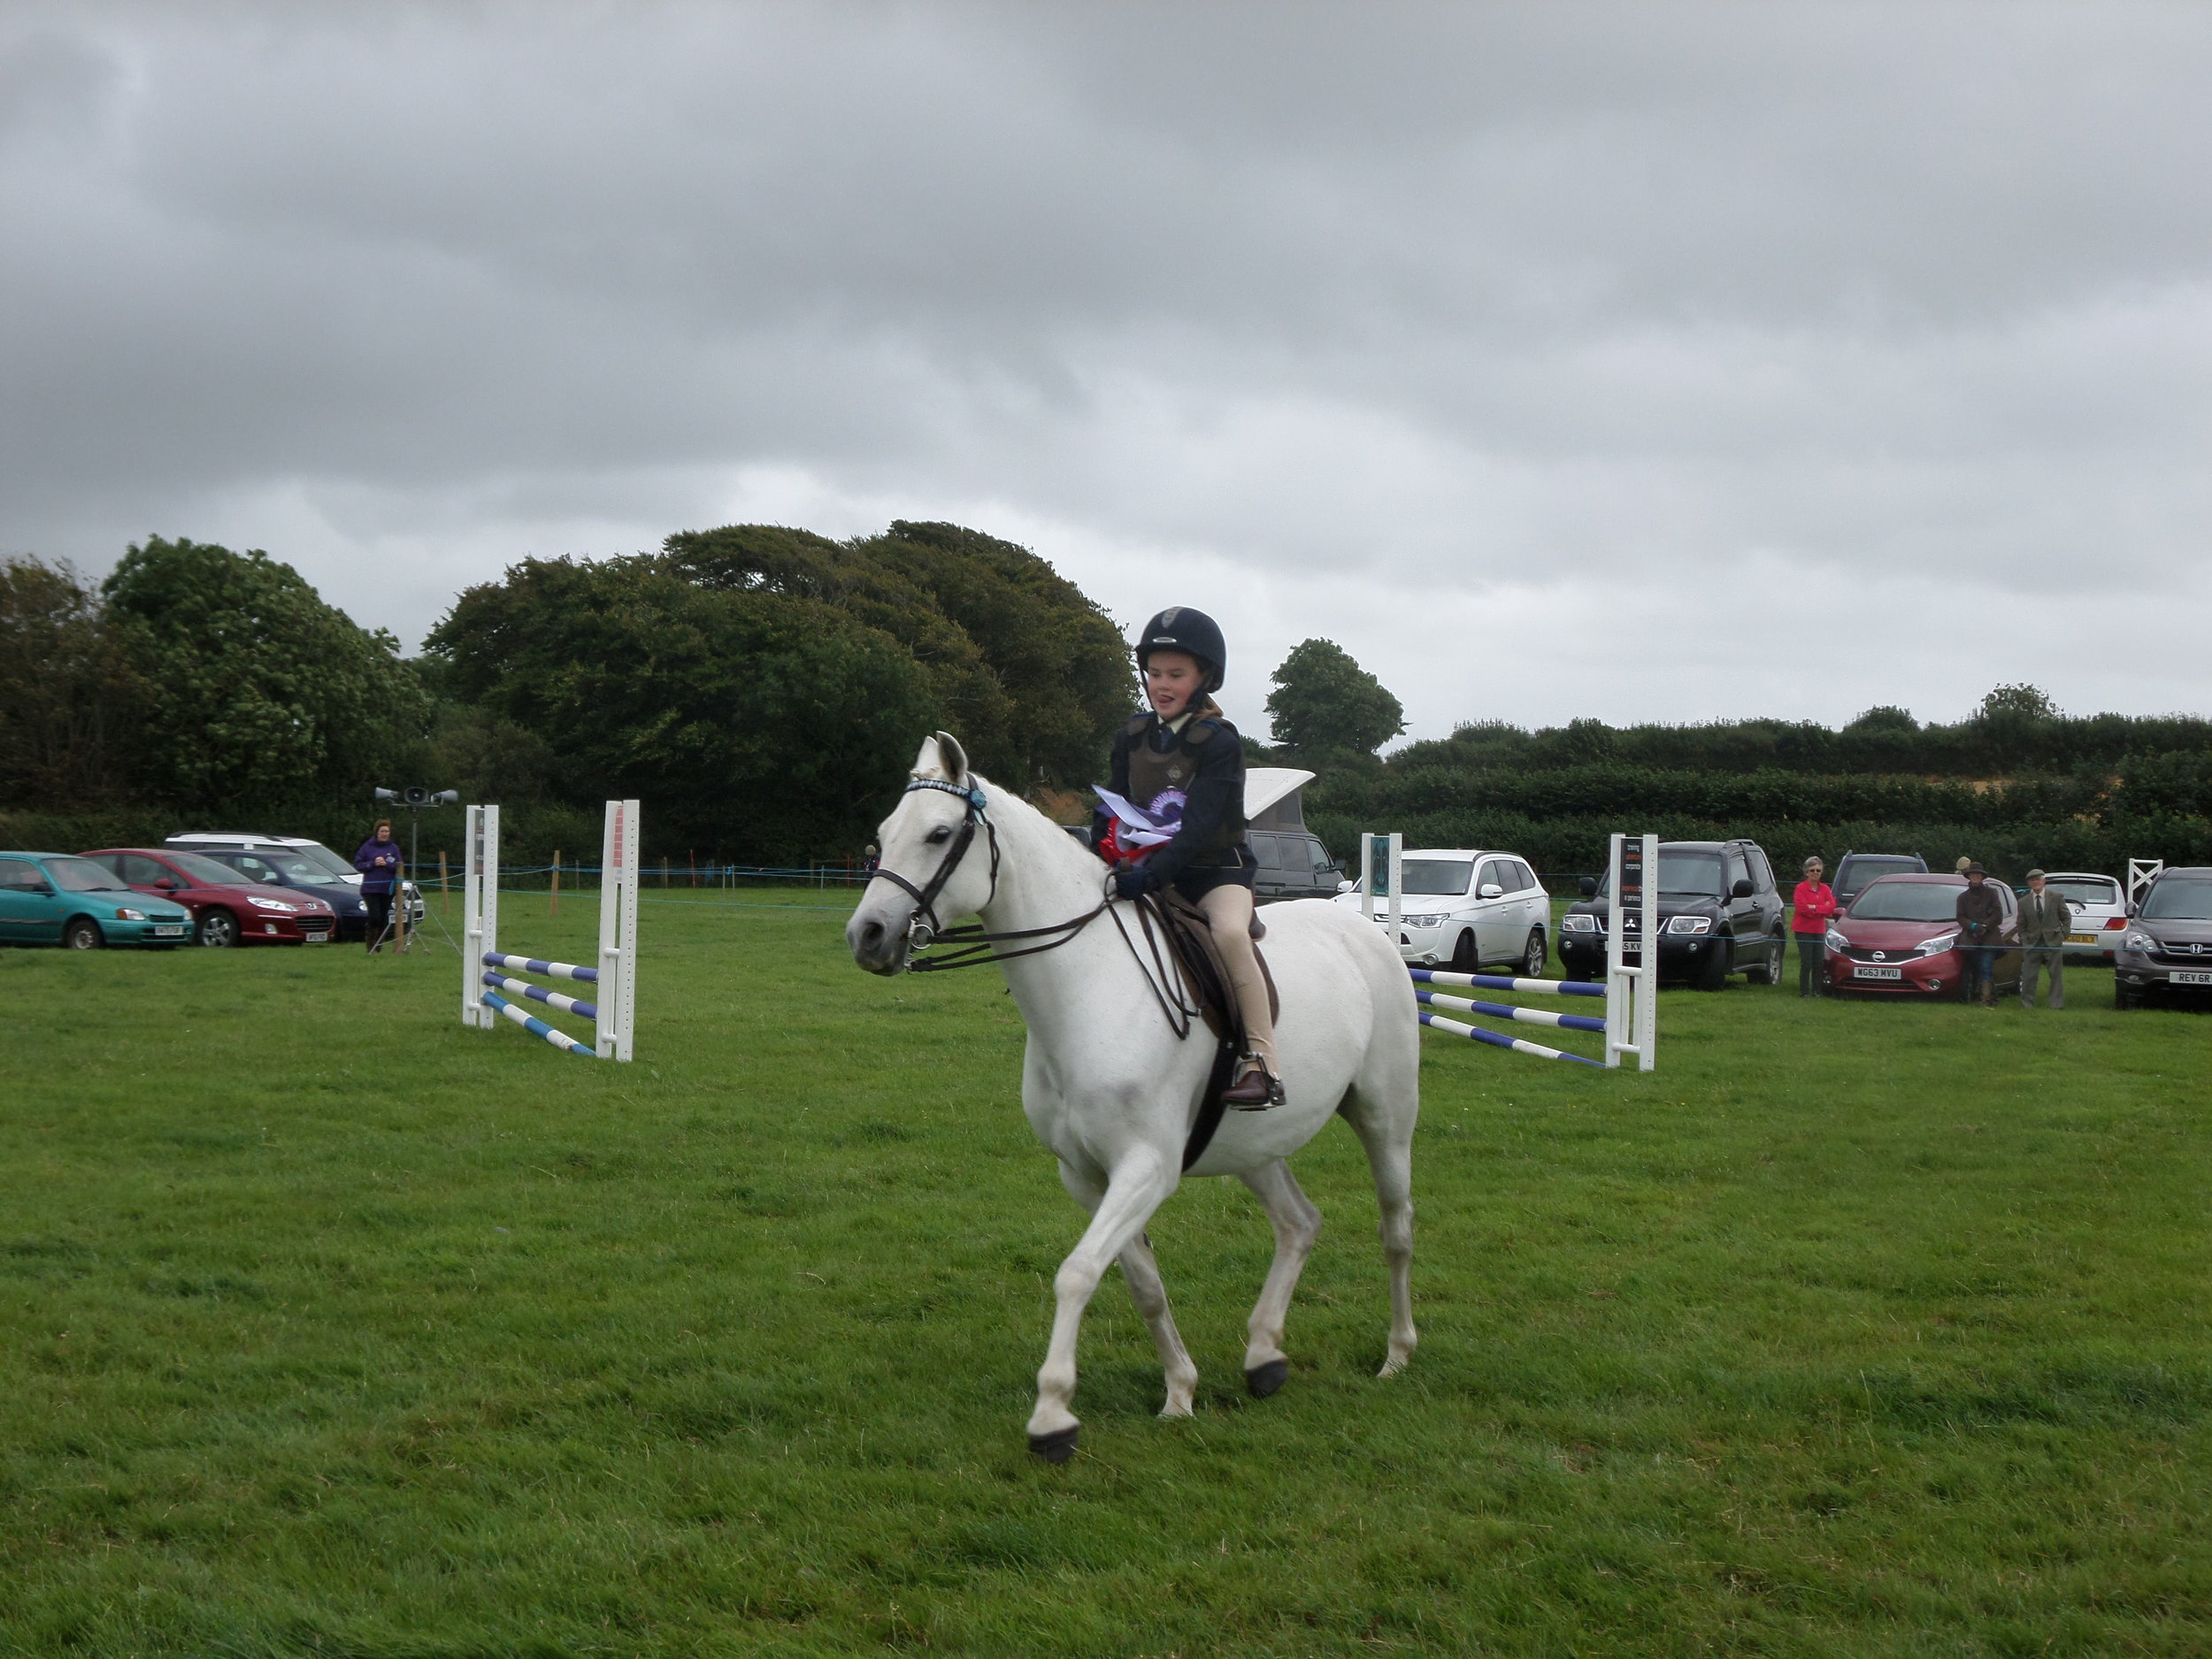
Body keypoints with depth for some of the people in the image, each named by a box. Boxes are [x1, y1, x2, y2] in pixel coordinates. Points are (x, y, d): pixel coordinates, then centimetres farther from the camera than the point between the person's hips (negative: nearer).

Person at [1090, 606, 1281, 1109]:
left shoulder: (1220, 742, -13)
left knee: (1230, 932, -33)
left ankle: (1263, 1062, -31)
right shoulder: (1132, 737, 6)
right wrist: (1098, 867, -7)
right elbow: (1109, 809, 11)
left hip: (1217, 870, -6)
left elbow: (1198, 826, -23)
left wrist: (1149, 877, -35)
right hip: (1149, 873, 6)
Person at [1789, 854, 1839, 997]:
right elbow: (1802, 908, -16)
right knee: (1806, 963, -6)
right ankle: (1804, 991, -1)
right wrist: (1823, 909, -11)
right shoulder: (1801, 888, -4)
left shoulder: (1825, 889, 9)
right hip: (1804, 930, -4)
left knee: (1819, 963, 4)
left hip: (1819, 930, 4)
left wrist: (1814, 908, -15)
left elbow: (1832, 907, -2)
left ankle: (1817, 991, 11)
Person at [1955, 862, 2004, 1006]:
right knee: (1975, 969, 3)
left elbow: (1998, 914, 4)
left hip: (1989, 938, -2)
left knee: (1986, 969, -10)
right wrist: (1973, 926, -11)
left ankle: (1986, 999, -14)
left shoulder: (1991, 893, 10)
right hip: (1970, 938, 2)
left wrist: (1984, 926, -9)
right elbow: (1960, 917, 7)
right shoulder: (1963, 897, 15)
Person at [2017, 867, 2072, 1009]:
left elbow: (2067, 917, 8)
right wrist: (2024, 941, -1)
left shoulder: (2056, 897, 2)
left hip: (2053, 943, -1)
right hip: (2032, 944, 1)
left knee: (2056, 975, 2)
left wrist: (2064, 934, -2)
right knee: (2028, 976, 0)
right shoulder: (2023, 902, 6)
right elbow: (2021, 926, 10)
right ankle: (2027, 1004, 8)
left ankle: (2057, 1004, 8)